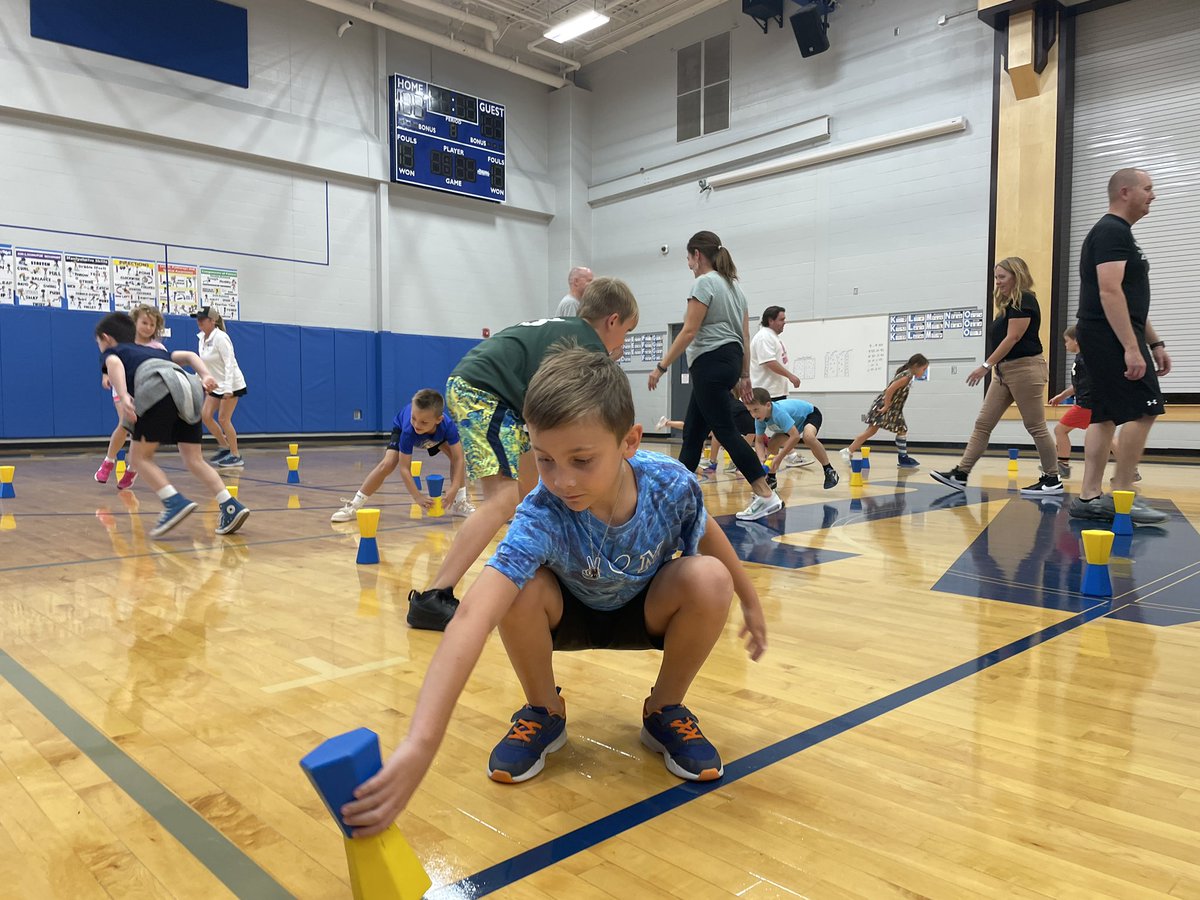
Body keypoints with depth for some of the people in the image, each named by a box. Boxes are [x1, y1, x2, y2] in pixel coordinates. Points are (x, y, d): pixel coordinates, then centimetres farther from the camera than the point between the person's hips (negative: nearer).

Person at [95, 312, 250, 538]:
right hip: (188, 387, 6)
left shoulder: (110, 353, 25)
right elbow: (189, 355, 28)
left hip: (159, 389, -6)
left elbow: (114, 363, -1)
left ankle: (175, 502, -12)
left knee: (141, 457, 7)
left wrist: (124, 397, -16)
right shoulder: (152, 351, 42)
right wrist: (206, 376, 12)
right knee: (194, 460, 9)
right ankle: (230, 506, -6)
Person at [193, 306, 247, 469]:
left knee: (223, 419, -8)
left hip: (231, 384, -8)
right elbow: (203, 363, 15)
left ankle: (236, 456, 2)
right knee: (206, 416, 3)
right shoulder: (202, 338, 5)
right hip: (216, 384, 8)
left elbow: (229, 363, -23)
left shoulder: (220, 338, -19)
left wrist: (228, 388, -28)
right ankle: (225, 447, 18)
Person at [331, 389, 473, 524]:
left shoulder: (448, 425, -43)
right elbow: (404, 468, -39)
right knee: (387, 464, -20)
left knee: (455, 454, -19)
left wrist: (453, 489, -49)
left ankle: (460, 502, -4)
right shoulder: (408, 431, -44)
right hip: (401, 428, -2)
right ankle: (354, 505, -10)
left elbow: (458, 458, -39)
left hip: (437, 433, 2)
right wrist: (417, 497, -45)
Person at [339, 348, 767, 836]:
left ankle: (666, 711, -1)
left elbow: (708, 534, -4)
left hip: (645, 611, 2)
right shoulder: (541, 518, -38)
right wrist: (419, 745, -63)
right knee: (520, 587, -34)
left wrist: (751, 603, 10)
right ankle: (543, 713, -3)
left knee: (710, 579, -29)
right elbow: (473, 616, -53)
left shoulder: (671, 484, -30)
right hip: (570, 614, -1)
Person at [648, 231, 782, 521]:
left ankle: (766, 496, -8)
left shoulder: (704, 282, -9)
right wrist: (744, 376, 18)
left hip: (711, 363, -10)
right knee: (692, 432, 13)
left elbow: (689, 332, -15)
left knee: (725, 431, -8)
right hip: (730, 360, 10)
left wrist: (661, 366, -11)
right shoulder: (733, 285, 18)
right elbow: (745, 336, 16)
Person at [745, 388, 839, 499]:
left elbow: (795, 436, -47)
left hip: (810, 414, -7)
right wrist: (762, 458, -32)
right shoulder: (759, 418, -20)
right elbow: (759, 441, -12)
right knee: (771, 445, -5)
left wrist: (779, 458, -42)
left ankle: (829, 471, -22)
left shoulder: (779, 412, -43)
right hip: (795, 420, 8)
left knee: (808, 437, -37)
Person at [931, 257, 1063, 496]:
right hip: (1005, 371, 10)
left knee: (1036, 427, -3)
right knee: (983, 424, 3)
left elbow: (1013, 338, -17)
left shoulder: (1024, 300, -9)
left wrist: (986, 365, -19)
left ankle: (1052, 479, 6)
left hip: (1024, 369, -10)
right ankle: (960, 474, 1)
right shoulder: (1009, 303, 19)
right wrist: (994, 368, 13)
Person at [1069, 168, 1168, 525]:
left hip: (1104, 338, 10)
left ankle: (1089, 497, 7)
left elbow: (1131, 300, 26)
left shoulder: (1117, 233, 23)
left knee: (1105, 415, 7)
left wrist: (1155, 343, 24)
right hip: (1111, 335, -10)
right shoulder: (1112, 231, -10)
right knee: (1142, 410, -11)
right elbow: (1110, 291, -21)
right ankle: (1121, 497, -7)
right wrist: (1131, 347, -26)